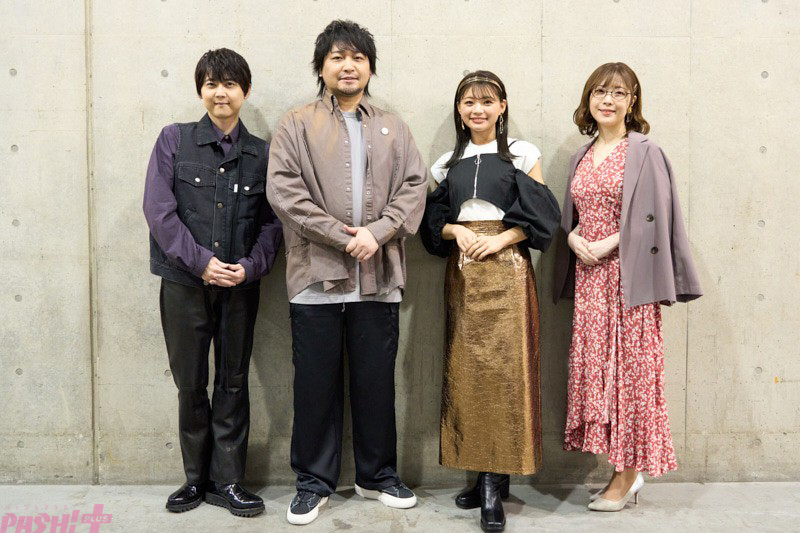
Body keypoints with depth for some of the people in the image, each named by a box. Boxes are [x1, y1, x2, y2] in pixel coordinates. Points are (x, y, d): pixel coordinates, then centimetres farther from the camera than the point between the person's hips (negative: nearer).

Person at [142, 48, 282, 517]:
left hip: (240, 286, 1)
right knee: (191, 383, 8)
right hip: (184, 282, -1)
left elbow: (271, 223, 5)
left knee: (234, 382, 7)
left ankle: (228, 480, 19)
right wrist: (201, 262, -14)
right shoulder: (175, 140, 2)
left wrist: (249, 267, -12)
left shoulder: (261, 153, 6)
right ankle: (197, 478, 24)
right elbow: (158, 208, -6)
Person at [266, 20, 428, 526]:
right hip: (316, 276, -2)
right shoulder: (297, 125, 5)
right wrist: (341, 237, -13)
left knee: (377, 382, 11)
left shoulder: (393, 128, 15)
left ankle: (378, 474, 27)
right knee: (317, 384, 6)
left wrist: (377, 232, -12)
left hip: (379, 277, 2)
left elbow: (415, 186, 5)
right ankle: (315, 482, 20)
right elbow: (283, 188, -7)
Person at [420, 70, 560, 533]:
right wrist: (453, 231, -7)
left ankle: (497, 486, -5)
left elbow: (542, 217, 0)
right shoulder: (449, 163, 15)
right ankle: (483, 475, 11)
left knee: (504, 369, -9)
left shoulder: (522, 154, 5)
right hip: (462, 273, 4)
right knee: (466, 369, 1)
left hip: (506, 269, -3)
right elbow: (434, 220, 13)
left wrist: (502, 238, -13)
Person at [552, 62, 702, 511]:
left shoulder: (645, 153, -3)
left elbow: (653, 217, -9)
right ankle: (624, 470, 18)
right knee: (595, 365, 6)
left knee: (629, 366, -2)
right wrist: (573, 237, -1)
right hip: (589, 277, 6)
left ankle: (628, 474, 10)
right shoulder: (582, 158, 15)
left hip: (628, 277, -6)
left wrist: (609, 243, -16)